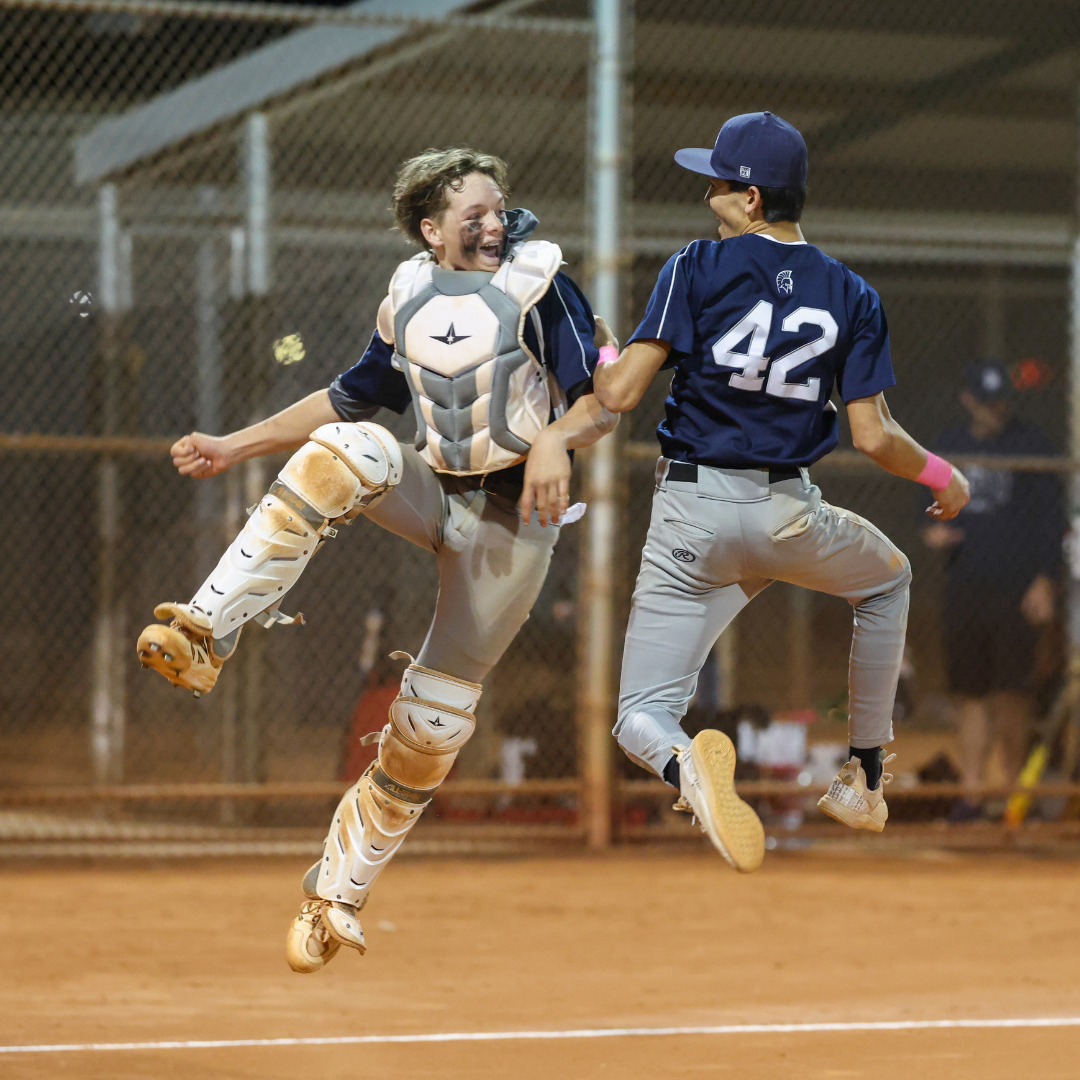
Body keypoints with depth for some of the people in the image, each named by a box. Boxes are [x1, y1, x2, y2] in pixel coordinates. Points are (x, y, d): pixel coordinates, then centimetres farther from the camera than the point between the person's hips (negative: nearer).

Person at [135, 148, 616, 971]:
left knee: (433, 721, -4)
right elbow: (356, 396, 18)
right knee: (345, 452, -29)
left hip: (514, 518, -4)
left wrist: (555, 439, -37)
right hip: (434, 493, 4)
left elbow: (603, 403, -15)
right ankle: (207, 635, -34)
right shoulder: (410, 295, 5)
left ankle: (341, 893, 13)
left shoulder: (538, 286, -10)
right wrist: (237, 446, 15)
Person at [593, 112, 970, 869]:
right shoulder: (851, 295, 2)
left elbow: (620, 395, -11)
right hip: (789, 512, 2)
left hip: (693, 514, -2)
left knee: (641, 717, 4)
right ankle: (866, 782, 34)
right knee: (888, 578, 37)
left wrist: (602, 356, 13)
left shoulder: (698, 268, -6)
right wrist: (942, 477, 16)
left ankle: (684, 763, -36)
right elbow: (873, 436, -3)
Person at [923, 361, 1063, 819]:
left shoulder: (1030, 444, 1)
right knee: (968, 692, 5)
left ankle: (1013, 785, 3)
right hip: (964, 588, 4)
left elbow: (1052, 517, -1)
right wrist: (931, 529, -3)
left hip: (1017, 588, -4)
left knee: (1010, 691, -11)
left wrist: (1044, 579, -9)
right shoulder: (948, 446, 13)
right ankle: (972, 791, 10)